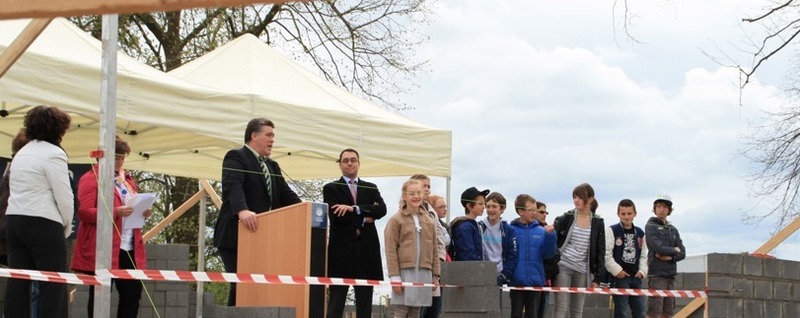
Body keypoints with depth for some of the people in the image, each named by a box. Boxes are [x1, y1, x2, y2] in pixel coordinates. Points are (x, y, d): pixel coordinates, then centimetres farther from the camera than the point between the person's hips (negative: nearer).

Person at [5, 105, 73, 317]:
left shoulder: (21, 153, 16)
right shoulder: (54, 153, -8)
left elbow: (16, 191, 14)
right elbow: (64, 196, -12)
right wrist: (67, 226, 3)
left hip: (14, 219, 8)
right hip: (43, 223, -8)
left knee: (18, 282, 6)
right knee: (53, 284, -4)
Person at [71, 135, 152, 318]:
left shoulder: (128, 180, 21)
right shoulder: (90, 179, -3)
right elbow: (83, 212, -13)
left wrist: (142, 212, 7)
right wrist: (115, 212, -22)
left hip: (129, 248, 7)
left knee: (133, 292, 4)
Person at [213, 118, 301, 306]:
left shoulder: (272, 166, 23)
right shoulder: (236, 157, -4)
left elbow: (286, 194, 15)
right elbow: (233, 186, -22)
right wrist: (242, 211, -40)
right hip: (236, 236, -8)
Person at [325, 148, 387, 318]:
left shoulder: (371, 188, 15)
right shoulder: (331, 188, 6)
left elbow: (381, 209, -3)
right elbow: (335, 215, -10)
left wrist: (354, 209, -14)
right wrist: (363, 219, -7)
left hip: (366, 250, 3)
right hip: (341, 250, -3)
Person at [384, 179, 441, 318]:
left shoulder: (429, 222, 13)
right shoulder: (396, 220, -1)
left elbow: (434, 250, 16)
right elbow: (391, 250, -5)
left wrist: (435, 276, 12)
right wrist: (394, 277, -11)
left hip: (424, 273, 4)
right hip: (404, 272, -4)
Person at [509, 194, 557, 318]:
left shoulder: (541, 231, 4)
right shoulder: (511, 230, -5)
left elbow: (548, 254, -1)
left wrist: (550, 235, -14)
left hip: (536, 281, 3)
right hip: (517, 281, -3)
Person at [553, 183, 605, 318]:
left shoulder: (598, 222, 3)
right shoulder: (566, 218, -1)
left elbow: (600, 251, 5)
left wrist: (598, 277, 0)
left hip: (582, 270, 2)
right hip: (563, 266, -2)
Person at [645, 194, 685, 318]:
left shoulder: (673, 230, 16)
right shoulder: (650, 227, -1)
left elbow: (682, 253, 9)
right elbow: (659, 248, -14)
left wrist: (669, 257, -9)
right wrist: (674, 250, 2)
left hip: (670, 275, 6)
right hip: (656, 274, -6)